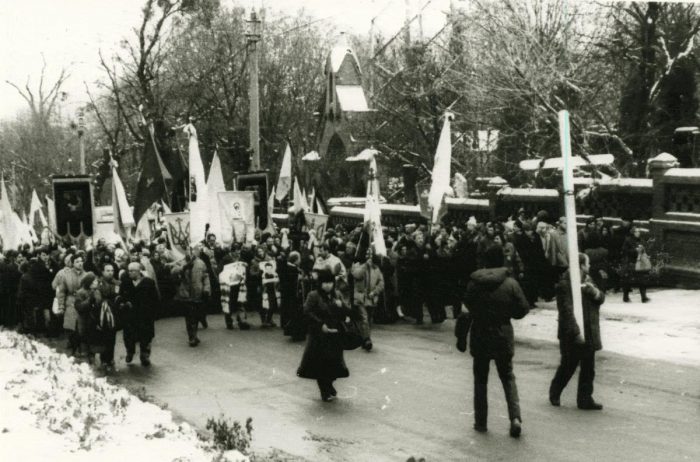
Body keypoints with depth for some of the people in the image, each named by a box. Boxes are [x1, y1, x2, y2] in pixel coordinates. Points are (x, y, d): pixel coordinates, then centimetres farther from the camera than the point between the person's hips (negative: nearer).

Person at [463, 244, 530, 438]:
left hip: (480, 338, 0)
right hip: (503, 337, 1)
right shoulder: (510, 284, -10)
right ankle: (515, 417, -2)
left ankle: (481, 421, 15)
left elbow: (467, 308, -4)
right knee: (508, 378, 14)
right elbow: (522, 309, -4)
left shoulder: (474, 284, -10)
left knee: (480, 379, 13)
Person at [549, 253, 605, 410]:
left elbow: (601, 298, 11)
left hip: (589, 334, 7)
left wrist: (594, 291, -11)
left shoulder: (588, 280, 11)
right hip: (572, 336, -7)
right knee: (568, 366, 6)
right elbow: (567, 310, -22)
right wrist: (576, 332, -25)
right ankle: (554, 394, 28)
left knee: (588, 368, 8)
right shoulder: (565, 284, -17)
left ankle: (585, 399, 16)